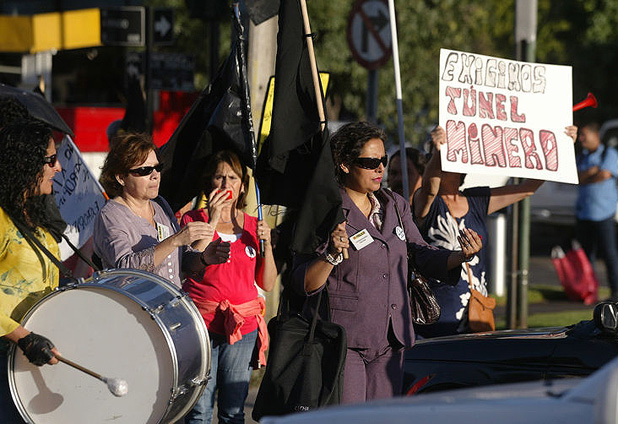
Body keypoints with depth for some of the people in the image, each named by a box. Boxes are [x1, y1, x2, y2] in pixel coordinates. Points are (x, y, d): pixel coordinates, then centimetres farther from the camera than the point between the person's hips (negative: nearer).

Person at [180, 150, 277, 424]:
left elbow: (268, 284, 12)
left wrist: (266, 242, -3)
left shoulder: (253, 226, 13)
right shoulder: (194, 220, 4)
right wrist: (213, 221, -12)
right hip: (202, 324, -3)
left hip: (243, 328, 3)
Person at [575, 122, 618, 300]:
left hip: (603, 212, -6)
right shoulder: (581, 157, 18)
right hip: (583, 210, 6)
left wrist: (585, 178, -1)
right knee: (586, 254, 5)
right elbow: (576, 177, 2)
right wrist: (592, 171, -14)